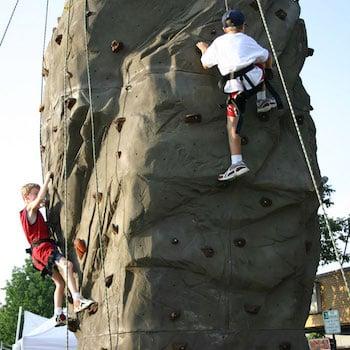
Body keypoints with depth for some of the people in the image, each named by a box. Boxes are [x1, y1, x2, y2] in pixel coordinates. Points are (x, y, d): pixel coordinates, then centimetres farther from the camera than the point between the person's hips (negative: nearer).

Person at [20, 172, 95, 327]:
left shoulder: (31, 212, 23)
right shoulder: (30, 209, -3)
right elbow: (40, 198, -22)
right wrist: (47, 178, -14)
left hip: (39, 252, 11)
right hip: (42, 247, -11)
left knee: (60, 282, 12)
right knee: (67, 264, -32)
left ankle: (58, 316, 11)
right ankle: (77, 300, -47)